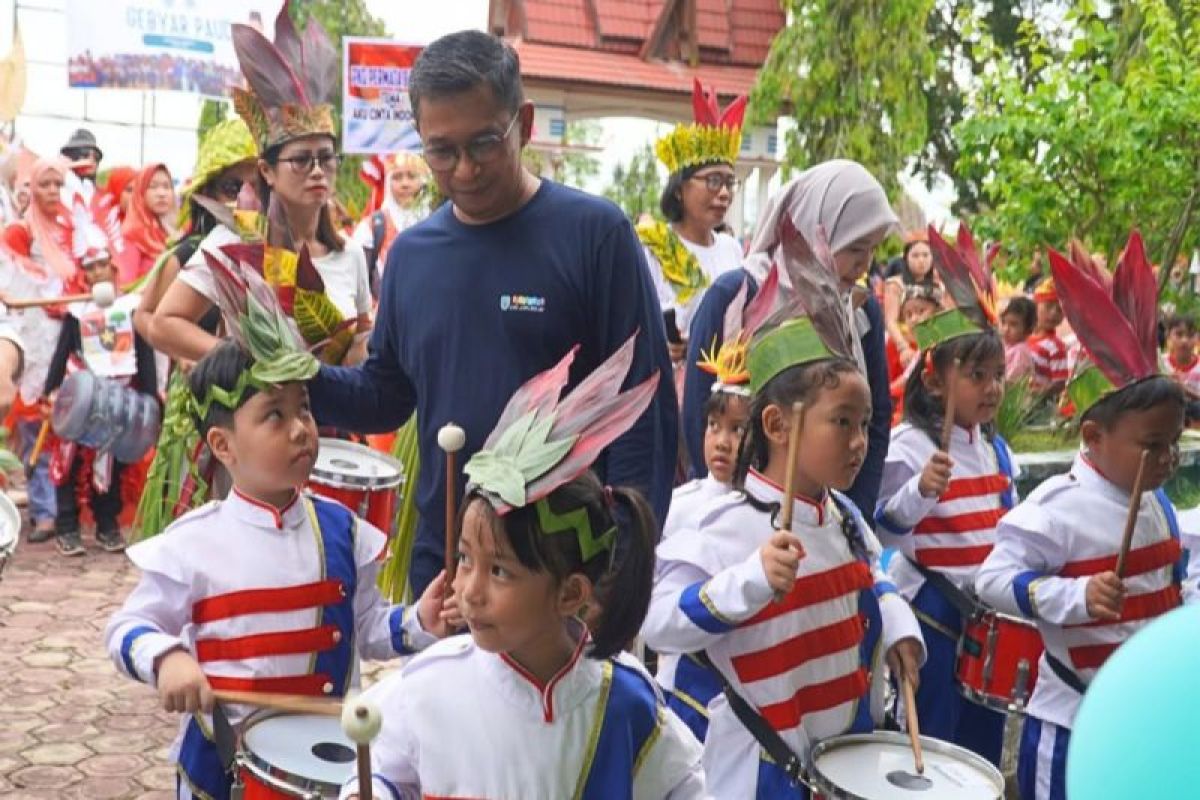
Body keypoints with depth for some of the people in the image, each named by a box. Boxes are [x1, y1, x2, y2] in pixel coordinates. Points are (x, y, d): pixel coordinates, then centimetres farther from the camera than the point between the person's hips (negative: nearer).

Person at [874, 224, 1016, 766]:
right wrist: (921, 490, -35)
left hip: (988, 608, 7)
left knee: (982, 745, 16)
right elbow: (884, 530, -20)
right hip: (931, 609, -7)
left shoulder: (996, 447, 8)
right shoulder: (910, 445, -15)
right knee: (932, 744, 0)